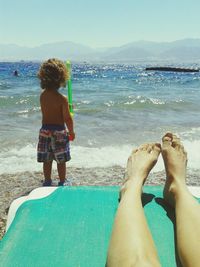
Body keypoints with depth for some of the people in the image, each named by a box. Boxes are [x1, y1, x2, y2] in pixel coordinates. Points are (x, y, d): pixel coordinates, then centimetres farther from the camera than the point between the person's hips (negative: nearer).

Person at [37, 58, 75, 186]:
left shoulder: (42, 95, -1)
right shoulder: (62, 99, -18)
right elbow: (67, 118, -14)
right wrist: (71, 131, 0)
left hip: (45, 130, 5)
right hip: (58, 131, -5)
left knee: (47, 160, 15)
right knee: (61, 160, 10)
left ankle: (47, 181, 28)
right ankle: (62, 182, 22)